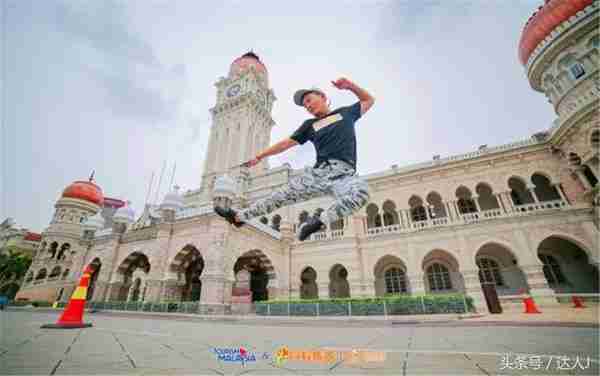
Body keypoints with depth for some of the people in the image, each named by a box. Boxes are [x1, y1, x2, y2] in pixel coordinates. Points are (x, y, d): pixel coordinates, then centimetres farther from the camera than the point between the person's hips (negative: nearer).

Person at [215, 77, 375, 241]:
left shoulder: (345, 112, 20)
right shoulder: (310, 125, 21)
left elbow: (369, 100, 32)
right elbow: (286, 143, 20)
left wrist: (350, 85, 16)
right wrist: (259, 156, 18)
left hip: (344, 174, -2)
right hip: (317, 172, 2)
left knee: (361, 192, -36)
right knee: (280, 196, 5)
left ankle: (320, 220, -23)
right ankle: (239, 217, 19)